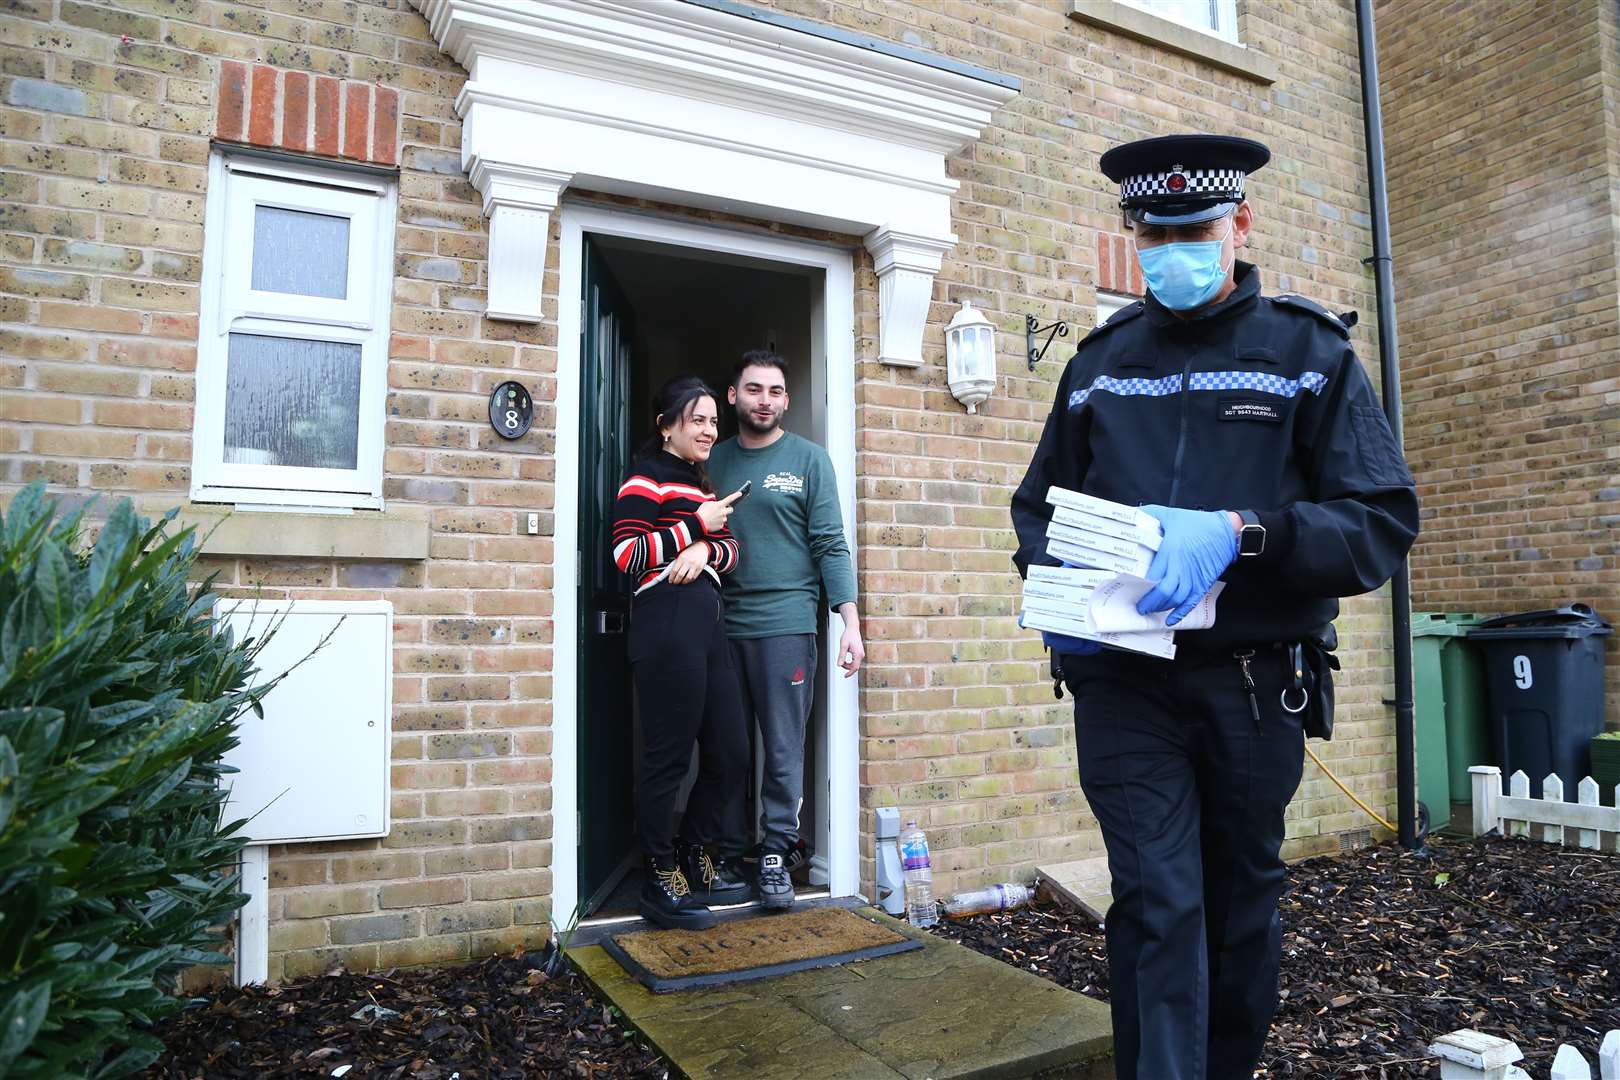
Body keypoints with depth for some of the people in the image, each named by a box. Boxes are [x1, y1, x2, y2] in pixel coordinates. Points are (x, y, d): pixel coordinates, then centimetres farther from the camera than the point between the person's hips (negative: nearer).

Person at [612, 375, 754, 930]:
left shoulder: (700, 484, 25)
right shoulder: (645, 479, -2)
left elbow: (731, 548, 17)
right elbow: (625, 553, -13)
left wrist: (707, 549, -6)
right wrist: (695, 525, -10)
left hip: (707, 625, 9)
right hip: (667, 625, -9)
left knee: (730, 753, 12)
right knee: (668, 755, -2)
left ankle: (699, 861, 29)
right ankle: (661, 880, 12)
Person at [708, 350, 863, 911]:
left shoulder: (809, 458, 3)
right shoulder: (715, 460, 12)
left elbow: (831, 545, -2)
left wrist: (851, 623, -10)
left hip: (785, 623, -3)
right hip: (721, 626, 3)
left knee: (784, 749, 1)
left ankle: (775, 853, 14)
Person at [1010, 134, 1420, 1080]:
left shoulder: (1311, 352, 2)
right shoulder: (1101, 360, 9)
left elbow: (1385, 523, -7)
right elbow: (1037, 506, 15)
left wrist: (1239, 531, -24)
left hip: (1253, 683, 0)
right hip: (1122, 680, 0)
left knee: (1243, 903, 15)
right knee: (1158, 905, -5)